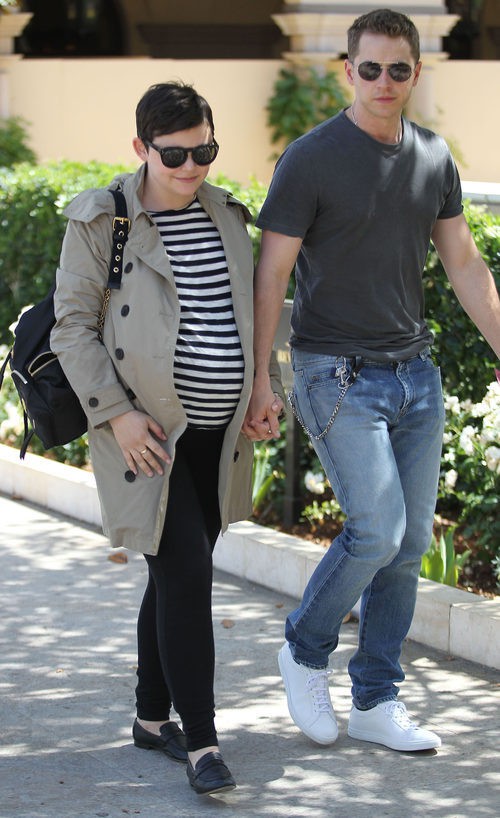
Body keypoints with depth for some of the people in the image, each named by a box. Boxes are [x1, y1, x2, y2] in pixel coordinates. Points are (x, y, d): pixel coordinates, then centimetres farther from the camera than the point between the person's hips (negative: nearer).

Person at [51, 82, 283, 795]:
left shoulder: (227, 216, 10)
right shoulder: (101, 220, -7)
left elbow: (249, 311, 21)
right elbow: (72, 326, -6)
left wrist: (267, 392, 11)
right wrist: (116, 414, -14)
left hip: (219, 433, 6)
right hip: (151, 433, -6)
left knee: (177, 574, 13)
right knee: (186, 573, -13)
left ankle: (152, 718, 26)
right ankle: (202, 742, -8)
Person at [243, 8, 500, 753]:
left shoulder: (434, 158, 7)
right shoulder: (311, 160, -10)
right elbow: (270, 274, -8)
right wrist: (259, 381, -12)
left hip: (415, 371, 6)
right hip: (340, 376, -6)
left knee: (410, 542, 6)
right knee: (377, 530, -14)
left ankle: (376, 704, 16)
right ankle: (305, 652, 12)